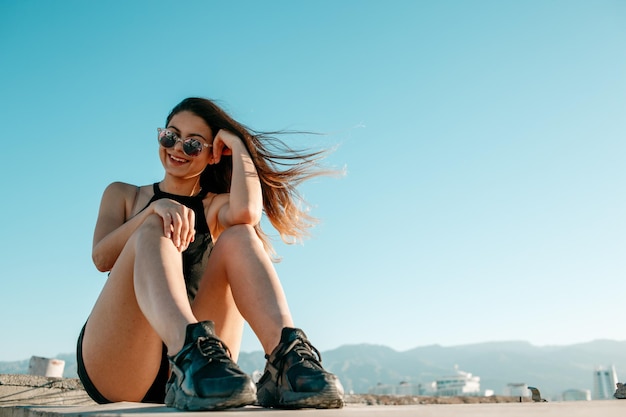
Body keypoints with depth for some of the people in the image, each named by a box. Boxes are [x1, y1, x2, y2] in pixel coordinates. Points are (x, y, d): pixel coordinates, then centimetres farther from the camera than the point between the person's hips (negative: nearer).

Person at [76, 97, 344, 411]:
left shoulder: (216, 205, 18)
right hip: (112, 366, -1)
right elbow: (102, 258, -3)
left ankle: (286, 356, -40)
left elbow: (246, 212, -10)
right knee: (154, 229, -23)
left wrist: (239, 145, 3)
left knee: (239, 236, -15)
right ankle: (192, 347, -52)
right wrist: (154, 209, -18)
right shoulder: (123, 195, 19)